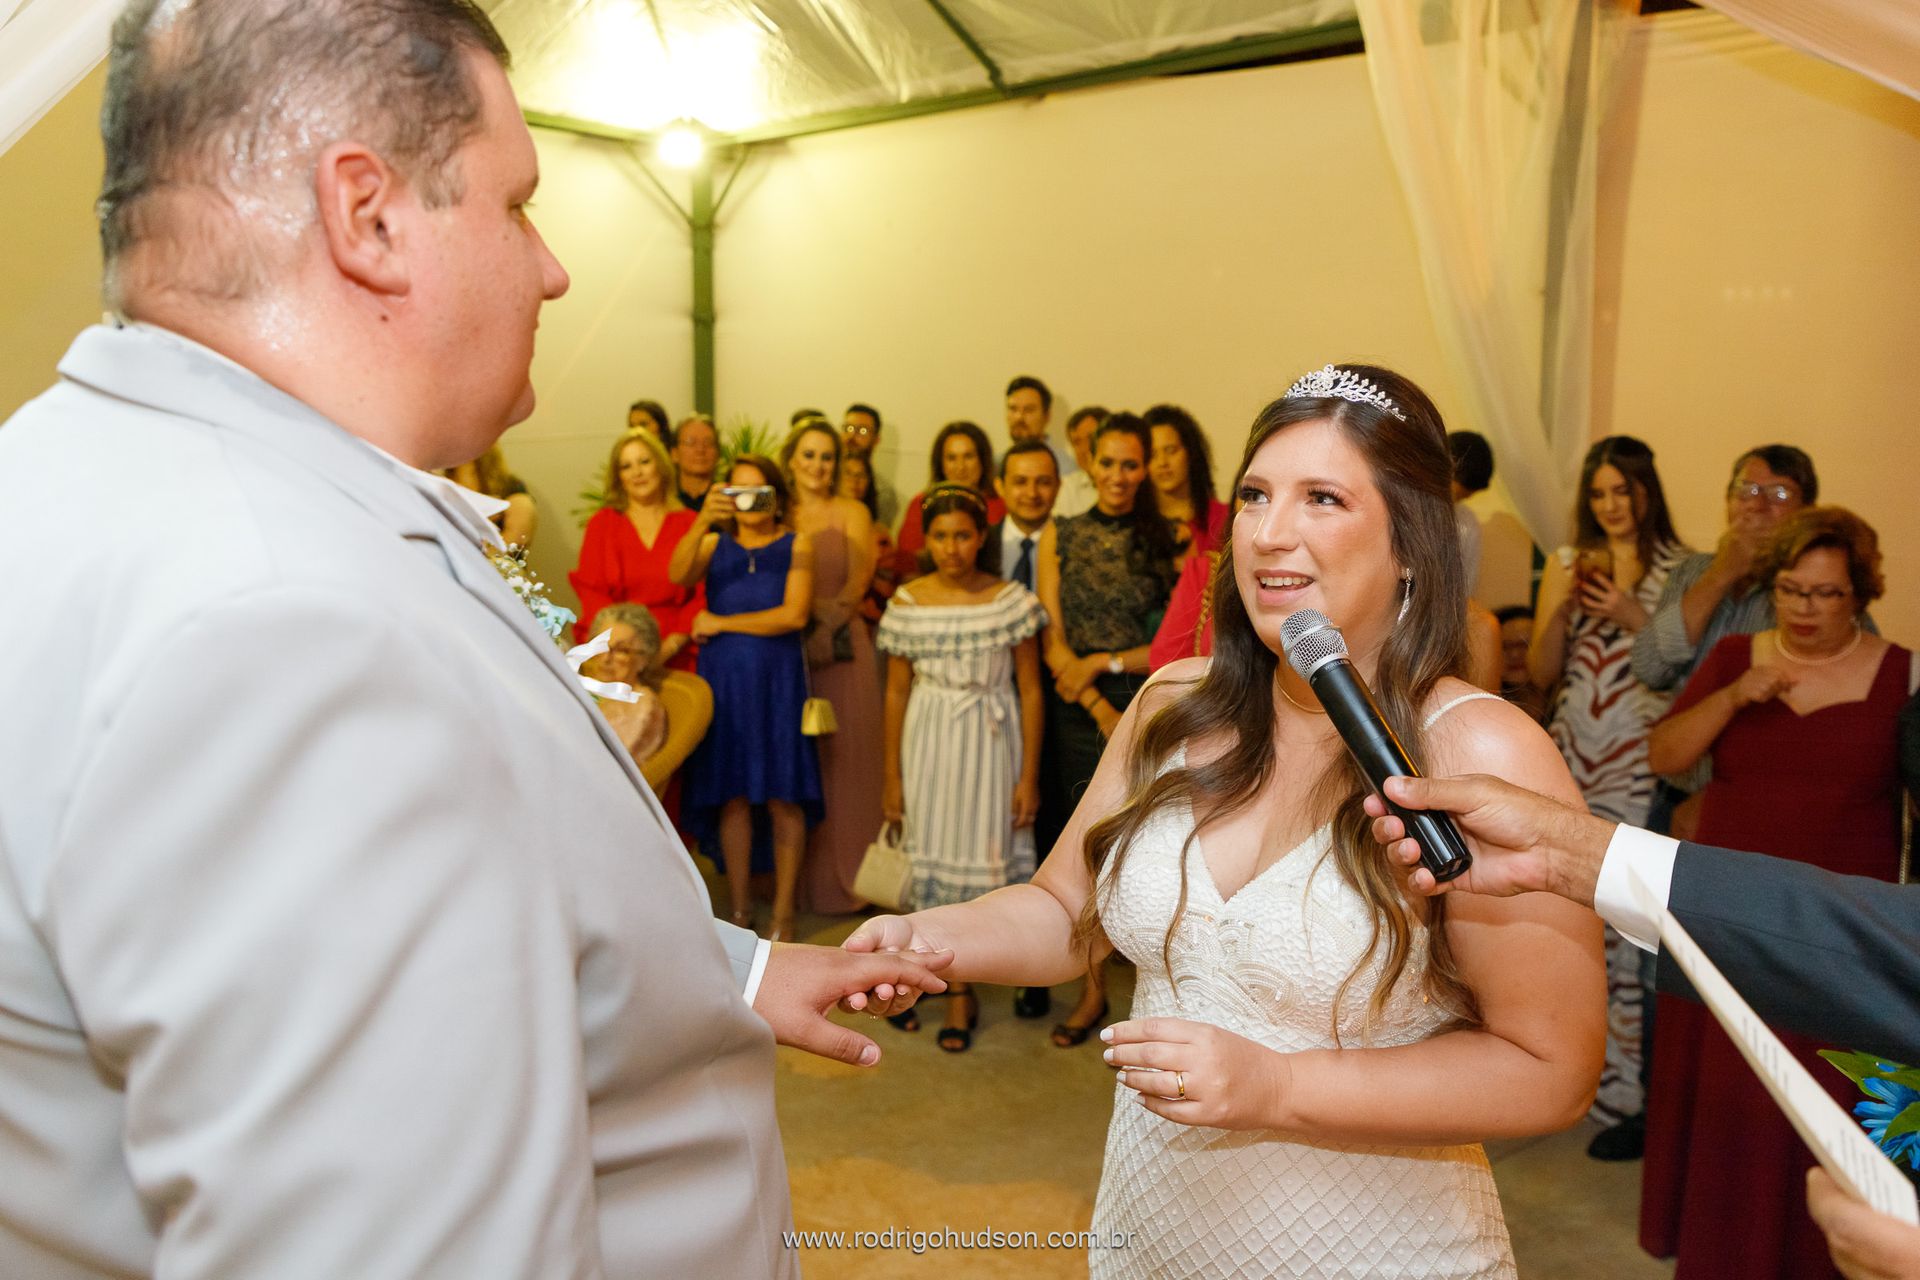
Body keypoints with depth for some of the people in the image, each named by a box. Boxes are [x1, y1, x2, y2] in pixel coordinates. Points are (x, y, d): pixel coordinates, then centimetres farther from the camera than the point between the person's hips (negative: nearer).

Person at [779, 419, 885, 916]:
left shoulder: (850, 513, 4)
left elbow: (856, 586, -4)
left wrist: (821, 629, -13)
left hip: (841, 649, -3)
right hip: (789, 652, 3)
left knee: (841, 760, 0)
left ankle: (843, 878, 8)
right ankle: (793, 875, 14)